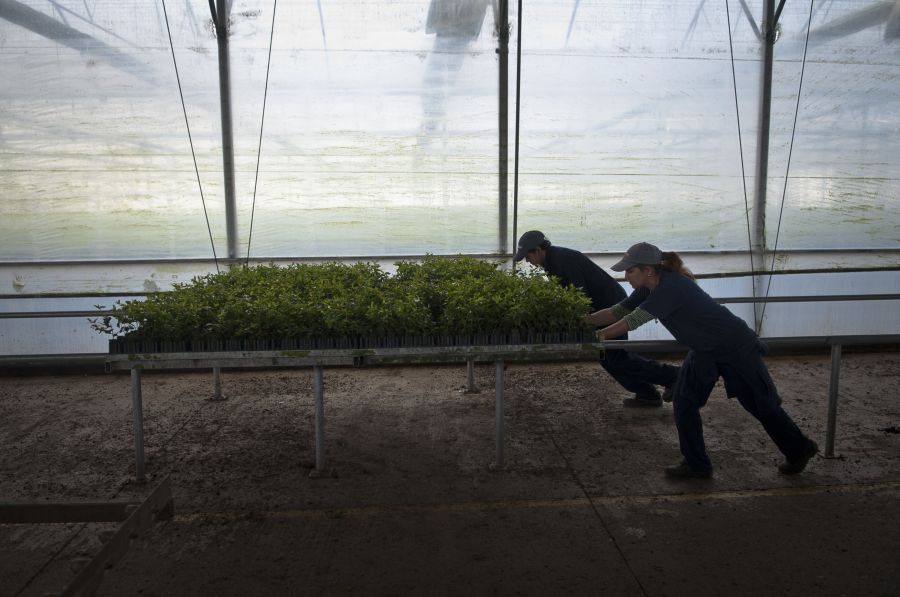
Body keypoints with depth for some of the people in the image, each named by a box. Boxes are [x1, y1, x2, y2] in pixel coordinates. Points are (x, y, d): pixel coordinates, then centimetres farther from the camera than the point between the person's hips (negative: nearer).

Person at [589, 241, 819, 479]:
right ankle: (696, 464, 10)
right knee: (684, 401, -1)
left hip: (736, 347, -8)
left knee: (763, 405, 8)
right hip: (705, 351, 8)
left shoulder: (672, 287, -33)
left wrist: (598, 336, -29)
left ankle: (799, 450, 32)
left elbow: (633, 320, -34)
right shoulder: (649, 289, -5)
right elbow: (617, 312, -3)